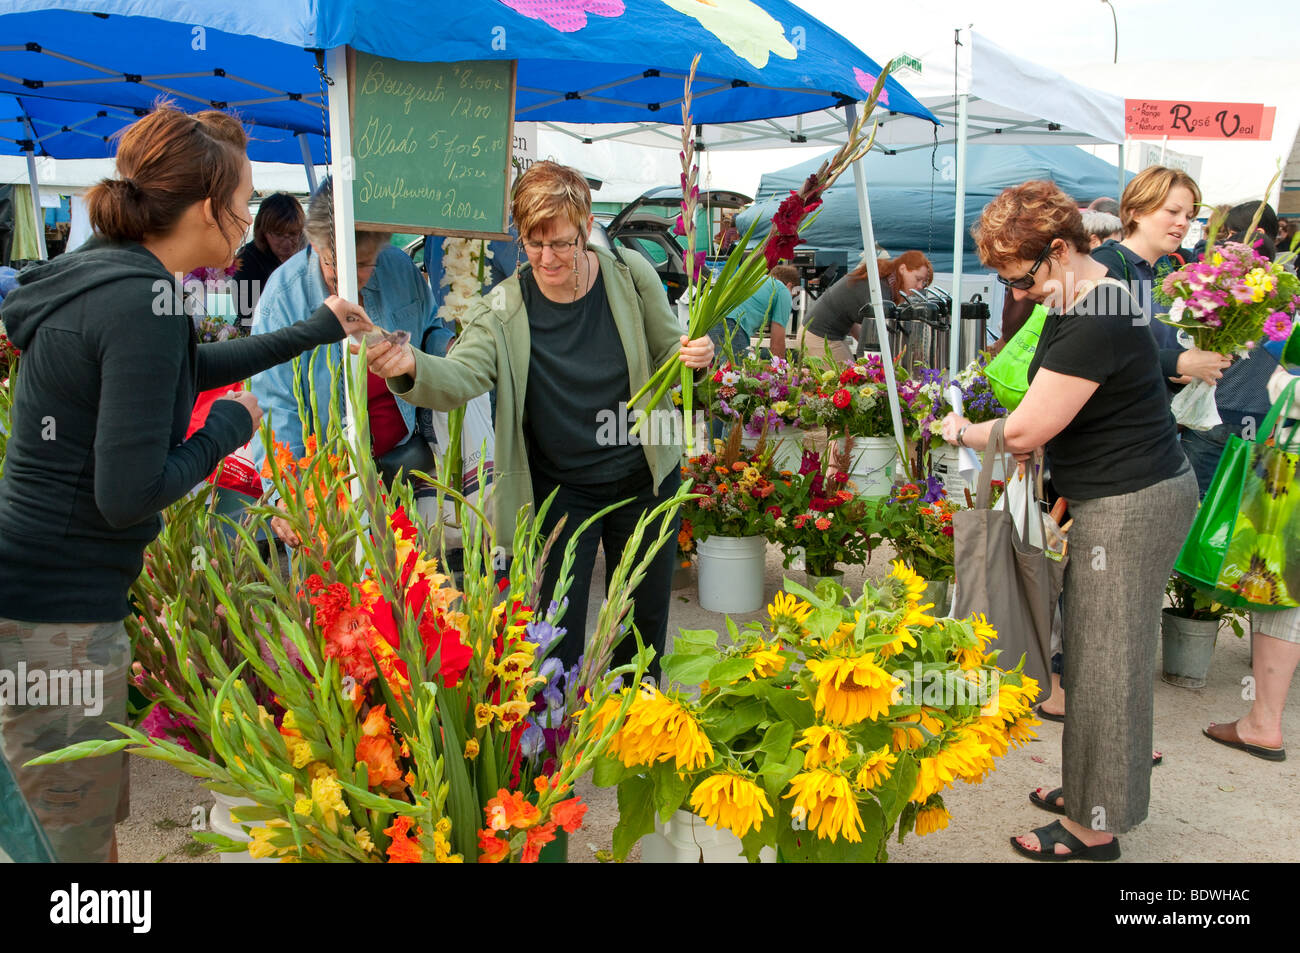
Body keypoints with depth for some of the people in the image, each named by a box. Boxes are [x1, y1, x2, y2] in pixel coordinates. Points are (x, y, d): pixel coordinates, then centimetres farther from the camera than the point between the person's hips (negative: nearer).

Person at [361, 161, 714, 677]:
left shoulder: (631, 275, -10)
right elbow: (460, 375, -28)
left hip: (645, 478, 2)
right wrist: (410, 367, -50)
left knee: (648, 615, 18)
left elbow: (667, 351, 2)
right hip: (560, 487, -2)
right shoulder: (503, 310, -14)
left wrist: (694, 355, -21)